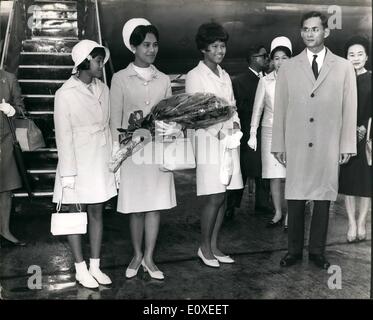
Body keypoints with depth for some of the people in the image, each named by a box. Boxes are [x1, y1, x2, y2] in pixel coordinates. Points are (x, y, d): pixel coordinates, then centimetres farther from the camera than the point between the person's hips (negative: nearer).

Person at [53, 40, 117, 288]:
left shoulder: (103, 89, 2)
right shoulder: (66, 94, -12)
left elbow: (107, 126, 8)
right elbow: (64, 137, -11)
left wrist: (113, 160, 5)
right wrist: (68, 174, -13)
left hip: (101, 161, 5)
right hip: (78, 162, -4)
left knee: (97, 214, 11)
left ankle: (95, 267, 23)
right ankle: (81, 269, 21)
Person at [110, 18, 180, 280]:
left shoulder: (164, 79, 9)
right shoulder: (121, 78, 0)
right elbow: (115, 120, -1)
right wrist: (117, 154, -5)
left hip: (159, 147, 3)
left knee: (156, 204, 3)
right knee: (136, 206, 5)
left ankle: (149, 258, 15)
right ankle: (137, 255, 23)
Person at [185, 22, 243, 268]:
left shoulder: (225, 76, 18)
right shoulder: (195, 76, -4)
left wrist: (235, 123, -1)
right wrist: (218, 132, -16)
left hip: (229, 141, 7)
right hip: (209, 140, -7)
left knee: (222, 197, 7)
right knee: (214, 198, -7)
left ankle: (214, 246, 18)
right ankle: (205, 247, 9)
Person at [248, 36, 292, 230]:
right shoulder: (265, 81, 4)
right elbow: (257, 108, 8)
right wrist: (253, 134, 5)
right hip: (270, 131, 1)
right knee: (274, 176, 4)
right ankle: (278, 213, 17)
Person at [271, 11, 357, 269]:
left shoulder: (344, 67, 6)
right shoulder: (288, 68, 7)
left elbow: (349, 109, 5)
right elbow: (280, 109, 6)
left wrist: (347, 145, 2)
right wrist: (278, 145, 3)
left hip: (328, 147, 0)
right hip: (296, 145, 0)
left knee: (323, 199, 5)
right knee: (295, 199, 3)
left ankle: (317, 251, 20)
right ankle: (294, 251, 17)